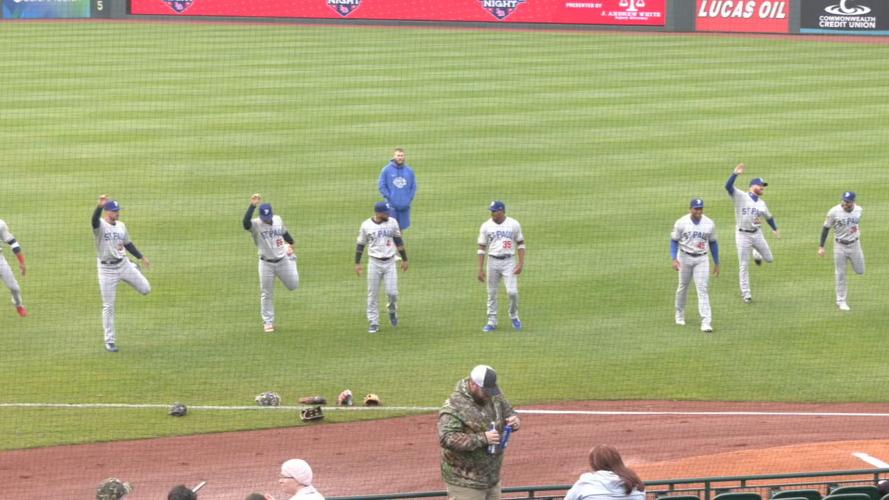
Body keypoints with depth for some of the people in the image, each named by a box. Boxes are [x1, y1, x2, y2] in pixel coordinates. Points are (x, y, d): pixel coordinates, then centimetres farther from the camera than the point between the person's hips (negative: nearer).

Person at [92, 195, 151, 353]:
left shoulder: (121, 226, 4)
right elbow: (95, 219, -38)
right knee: (108, 306, 1)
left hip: (124, 264, 5)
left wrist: (141, 257, 13)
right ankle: (109, 341, 12)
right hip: (107, 269, -5)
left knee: (145, 289, 6)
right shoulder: (100, 226, -14)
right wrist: (99, 206, -57)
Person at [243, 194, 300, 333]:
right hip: (266, 263, -3)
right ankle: (268, 322, 19)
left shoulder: (278, 219, -3)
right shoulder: (256, 225, -18)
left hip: (282, 260, 3)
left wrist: (290, 244, 24)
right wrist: (252, 205, -46)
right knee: (266, 294, 5)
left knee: (293, 285, 15)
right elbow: (246, 222, -41)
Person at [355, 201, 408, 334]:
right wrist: (357, 263, 1)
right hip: (374, 263, -1)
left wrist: (404, 259, 9)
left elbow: (399, 241, 9)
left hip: (390, 263, 1)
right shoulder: (366, 225, -4)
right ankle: (374, 323, 10)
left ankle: (392, 310, 26)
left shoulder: (392, 222, 1)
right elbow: (360, 244, 4)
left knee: (392, 292, -6)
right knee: (373, 294, 1)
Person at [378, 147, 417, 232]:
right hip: (391, 206, -2)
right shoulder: (386, 170, -1)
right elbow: (382, 187, -1)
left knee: (401, 227, 9)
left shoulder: (410, 171, 6)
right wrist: (390, 199, -10)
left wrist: (409, 200, -2)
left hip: (404, 206, 2)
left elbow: (413, 187, 9)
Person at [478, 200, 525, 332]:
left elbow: (520, 244, 5)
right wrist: (480, 269, -2)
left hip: (509, 262, -2)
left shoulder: (514, 224, -2)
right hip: (493, 261, 2)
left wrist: (521, 263, -6)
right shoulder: (486, 226, 0)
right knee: (491, 293, 5)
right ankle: (492, 322, 15)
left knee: (512, 292, -11)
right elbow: (482, 248, 3)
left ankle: (514, 316, 14)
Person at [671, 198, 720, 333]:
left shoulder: (709, 224, -1)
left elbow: (713, 243, 9)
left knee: (702, 289, -9)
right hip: (685, 257, 0)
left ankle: (706, 322, -14)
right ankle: (680, 314, 37)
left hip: (702, 259, 0)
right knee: (683, 286, 14)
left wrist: (716, 263, 10)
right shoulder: (681, 223, -7)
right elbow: (674, 241, -1)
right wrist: (674, 259, -13)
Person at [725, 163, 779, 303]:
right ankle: (745, 293, 11)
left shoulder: (762, 203, 10)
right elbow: (728, 186, -22)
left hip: (757, 234, 5)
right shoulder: (740, 196, -7)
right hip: (743, 235, -5)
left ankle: (756, 254, 42)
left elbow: (768, 217, 25)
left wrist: (775, 229, 23)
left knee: (769, 258, 7)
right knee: (744, 265, 0)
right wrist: (735, 173, -35)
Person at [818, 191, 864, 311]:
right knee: (841, 275, 2)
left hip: (855, 244, 3)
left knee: (860, 271, 8)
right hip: (840, 246, -3)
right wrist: (821, 247, -12)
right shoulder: (834, 212, -17)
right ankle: (841, 301, 13)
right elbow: (826, 228, -10)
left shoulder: (858, 210, -5)